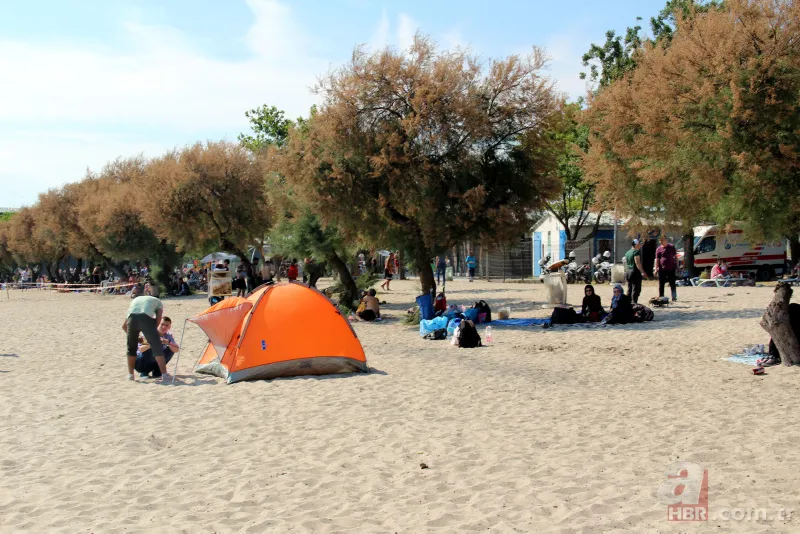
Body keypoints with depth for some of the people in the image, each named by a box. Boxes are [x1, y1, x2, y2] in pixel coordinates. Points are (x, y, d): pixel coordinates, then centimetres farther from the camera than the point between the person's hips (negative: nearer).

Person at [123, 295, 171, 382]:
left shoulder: (135, 299, 41)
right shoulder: (158, 302, 33)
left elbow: (124, 325, 35)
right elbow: (158, 320, 12)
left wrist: (135, 337, 42)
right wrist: (151, 335, 23)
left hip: (132, 317, 3)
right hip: (146, 318, -3)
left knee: (131, 348, 21)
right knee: (157, 347, 4)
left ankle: (130, 375, 24)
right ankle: (164, 374, 0)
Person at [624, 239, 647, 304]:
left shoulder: (627, 253, 15)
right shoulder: (636, 252, -10)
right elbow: (637, 263, -18)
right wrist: (643, 272, -18)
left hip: (628, 272, 9)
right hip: (635, 272, -9)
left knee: (629, 290, 13)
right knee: (636, 290, -8)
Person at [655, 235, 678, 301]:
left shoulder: (671, 247, 3)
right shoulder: (659, 249, 1)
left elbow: (675, 256, 9)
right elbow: (657, 259, 1)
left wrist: (677, 265, 5)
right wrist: (656, 269, -4)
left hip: (671, 268, 0)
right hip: (662, 269, 0)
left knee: (672, 284, 4)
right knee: (661, 284, 4)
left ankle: (674, 297, 9)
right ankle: (661, 297, 13)